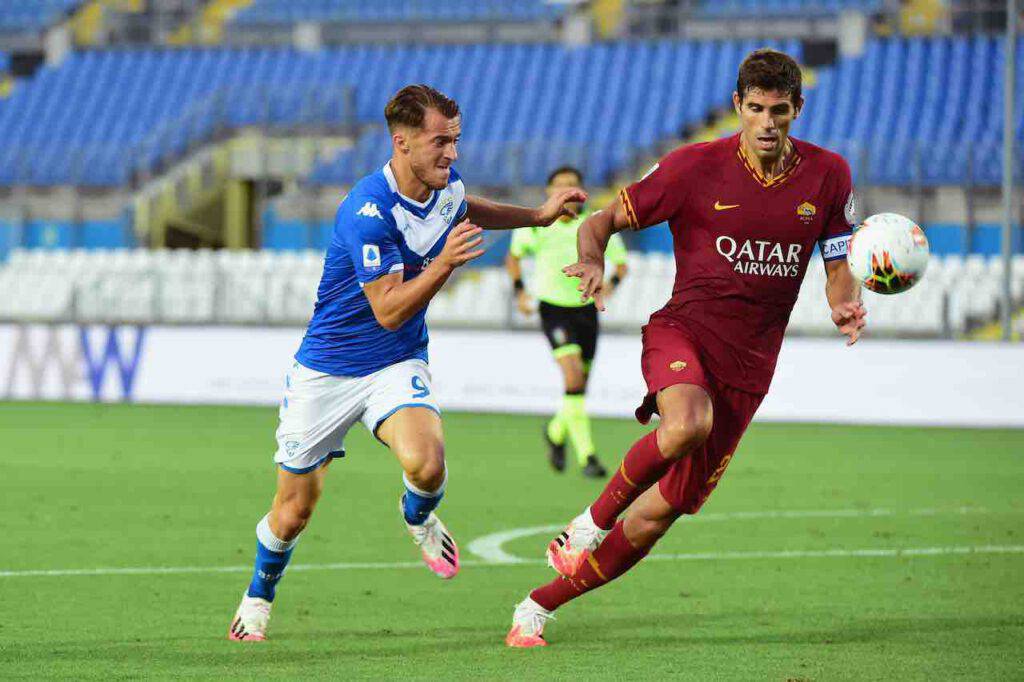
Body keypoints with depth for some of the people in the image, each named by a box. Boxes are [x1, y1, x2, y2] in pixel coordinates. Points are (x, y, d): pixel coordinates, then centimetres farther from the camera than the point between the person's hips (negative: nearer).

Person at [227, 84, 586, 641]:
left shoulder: (446, 184, -5)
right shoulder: (368, 213, -28)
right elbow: (388, 311, -27)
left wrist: (536, 216, 17)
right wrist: (444, 264, -38)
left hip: (399, 365, 4)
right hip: (327, 370, -4)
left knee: (426, 464, -27)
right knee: (293, 512, 6)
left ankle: (418, 516, 10)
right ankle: (258, 599, 36)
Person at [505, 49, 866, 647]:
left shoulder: (828, 175, 2)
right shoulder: (695, 167, -6)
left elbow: (840, 266, 11)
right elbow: (604, 221, 2)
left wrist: (846, 304, -13)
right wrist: (593, 260, -21)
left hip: (748, 367, 3)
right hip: (684, 329, -3)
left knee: (656, 518, 2)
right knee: (687, 426, -39)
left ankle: (538, 608, 18)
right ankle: (595, 519, -13)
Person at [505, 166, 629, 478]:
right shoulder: (535, 226, -7)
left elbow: (621, 262, 1)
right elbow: (513, 256, 11)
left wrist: (611, 284, -19)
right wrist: (520, 291, -2)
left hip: (585, 309, 3)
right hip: (553, 308, -3)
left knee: (580, 384, 11)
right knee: (573, 377, -21)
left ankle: (556, 432, 42)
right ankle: (586, 455, -20)